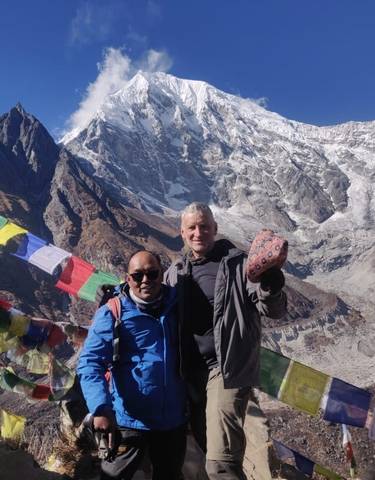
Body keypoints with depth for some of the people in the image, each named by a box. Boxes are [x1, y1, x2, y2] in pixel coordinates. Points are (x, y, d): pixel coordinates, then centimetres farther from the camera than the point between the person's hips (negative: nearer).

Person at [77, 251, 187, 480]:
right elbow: (89, 363, -17)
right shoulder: (113, 313, -13)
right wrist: (101, 407, -29)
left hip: (174, 419, 4)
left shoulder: (178, 306, -2)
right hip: (129, 420, -3)